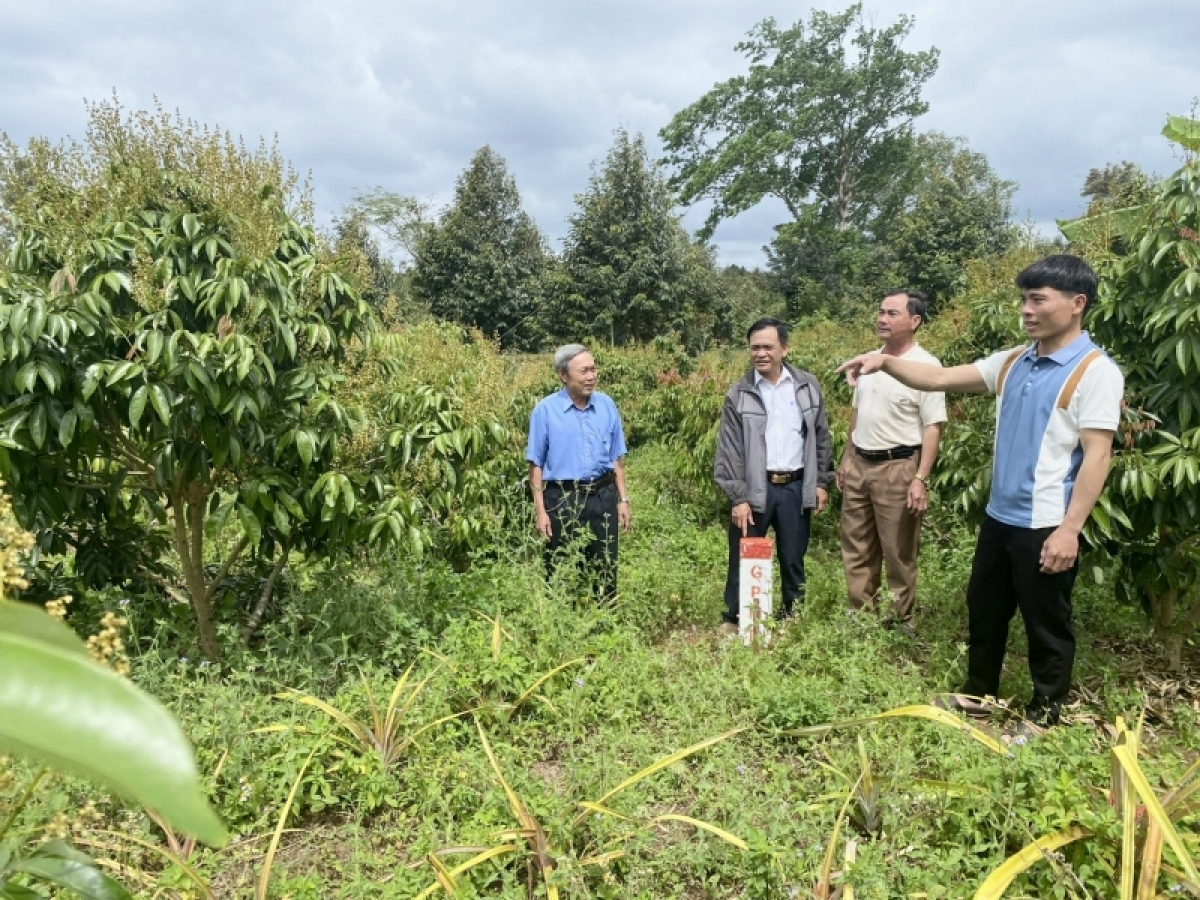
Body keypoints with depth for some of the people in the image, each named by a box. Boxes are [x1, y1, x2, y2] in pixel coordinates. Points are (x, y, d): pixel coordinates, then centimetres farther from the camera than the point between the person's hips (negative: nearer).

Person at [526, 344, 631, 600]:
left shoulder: (607, 405, 3)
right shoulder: (545, 410, -7)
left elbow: (617, 458, 10)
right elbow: (536, 465, -5)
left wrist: (623, 500, 7)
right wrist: (541, 511, -9)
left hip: (603, 497, 3)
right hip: (562, 499, -3)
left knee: (605, 571, 12)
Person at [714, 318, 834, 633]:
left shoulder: (807, 386, 3)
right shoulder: (739, 394, -3)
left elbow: (820, 438, 9)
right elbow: (729, 450, -5)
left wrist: (821, 482, 6)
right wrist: (737, 497, -10)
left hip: (796, 487, 2)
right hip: (753, 488, -1)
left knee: (793, 560, 12)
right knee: (743, 558, 6)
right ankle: (734, 619, 22)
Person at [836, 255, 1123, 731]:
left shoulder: (1095, 371, -13)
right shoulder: (1013, 363, 8)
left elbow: (1096, 456, -17)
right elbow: (941, 378, 5)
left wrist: (1069, 529, -22)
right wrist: (885, 362, -11)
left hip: (1046, 526, -7)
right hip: (999, 516, 8)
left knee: (1046, 624, 9)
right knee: (983, 610, 19)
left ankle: (1044, 714, 28)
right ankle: (977, 695, 38)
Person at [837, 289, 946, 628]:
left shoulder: (926, 366, -12)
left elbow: (932, 427, -15)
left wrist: (921, 479, -21)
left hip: (897, 467, -7)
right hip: (858, 464, 7)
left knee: (898, 553, 5)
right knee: (856, 549, 13)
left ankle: (901, 623, 19)